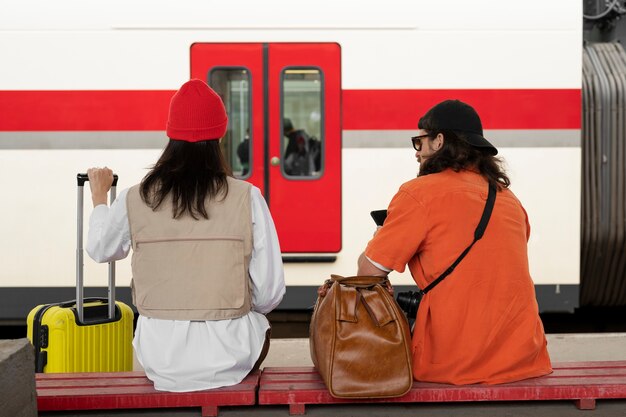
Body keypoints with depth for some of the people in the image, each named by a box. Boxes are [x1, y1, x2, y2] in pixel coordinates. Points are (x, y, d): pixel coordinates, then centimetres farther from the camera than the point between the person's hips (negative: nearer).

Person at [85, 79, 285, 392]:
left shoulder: (135, 200, -7)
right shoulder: (245, 197, -12)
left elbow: (100, 250, 14)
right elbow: (271, 292, -9)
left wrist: (99, 196, 31)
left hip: (160, 361, 2)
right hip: (228, 356, -1)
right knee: (258, 323, 31)